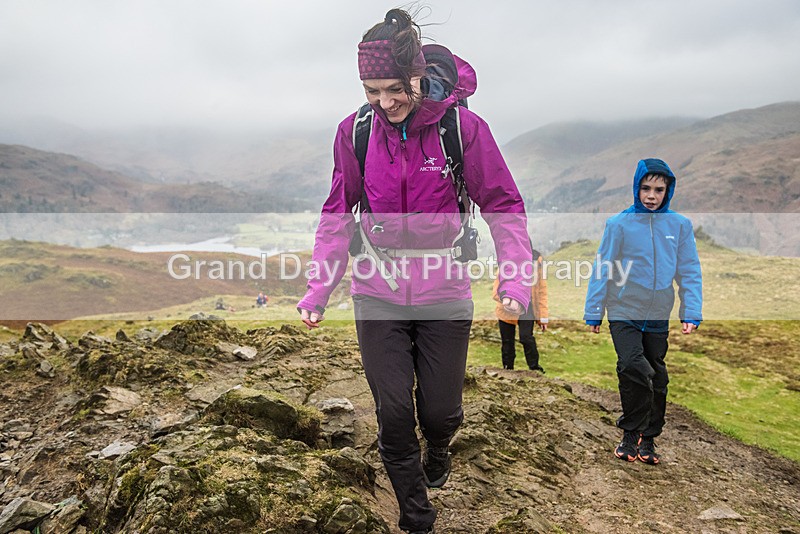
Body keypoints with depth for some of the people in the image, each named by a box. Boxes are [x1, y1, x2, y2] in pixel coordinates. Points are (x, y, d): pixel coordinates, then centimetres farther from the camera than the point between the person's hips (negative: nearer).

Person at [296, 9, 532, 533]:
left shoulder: (463, 126, -11)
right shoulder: (354, 130, -4)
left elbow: (504, 205, -3)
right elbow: (339, 214, 6)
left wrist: (516, 279, -15)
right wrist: (318, 289, -1)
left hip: (445, 295, -1)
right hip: (378, 296, 1)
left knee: (441, 411, 7)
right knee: (394, 415, 1)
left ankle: (437, 448, 47)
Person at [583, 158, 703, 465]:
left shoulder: (680, 225, -1)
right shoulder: (619, 224, -8)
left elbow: (690, 272, 2)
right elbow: (602, 270, -4)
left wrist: (692, 314, -7)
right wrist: (593, 313, -5)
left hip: (658, 318, 3)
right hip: (624, 313, -3)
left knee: (656, 378, 10)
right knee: (634, 368, -19)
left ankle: (647, 439, 27)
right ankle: (631, 434, 0)